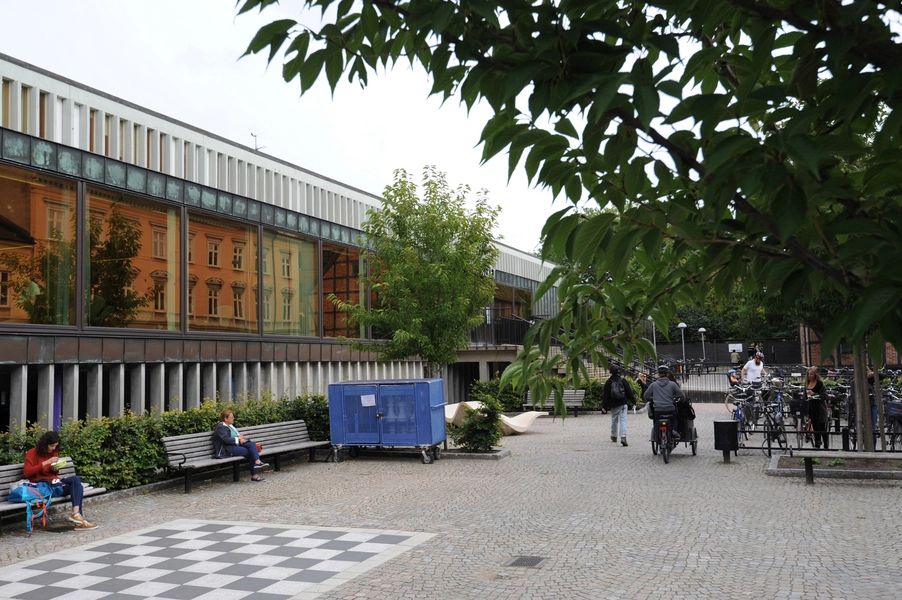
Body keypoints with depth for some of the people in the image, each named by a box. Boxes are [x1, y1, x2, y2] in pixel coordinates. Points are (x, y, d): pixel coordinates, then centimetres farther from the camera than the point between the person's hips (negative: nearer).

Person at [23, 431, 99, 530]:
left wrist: (55, 470, 2)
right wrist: (46, 462, -20)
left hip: (54, 483, 6)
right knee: (75, 480, -26)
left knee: (77, 483, -25)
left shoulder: (54, 453, 17)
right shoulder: (32, 453, 0)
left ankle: (76, 514, -35)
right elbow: (27, 472, -15)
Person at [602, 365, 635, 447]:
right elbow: (629, 392, -1)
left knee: (614, 420, 18)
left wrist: (604, 406, 0)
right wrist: (633, 400, 13)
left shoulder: (608, 382, -3)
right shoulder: (623, 380, -5)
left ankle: (613, 436, 32)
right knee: (623, 420, -5)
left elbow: (605, 395, -3)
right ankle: (623, 437, -21)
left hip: (613, 405, 2)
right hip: (623, 404, -2)